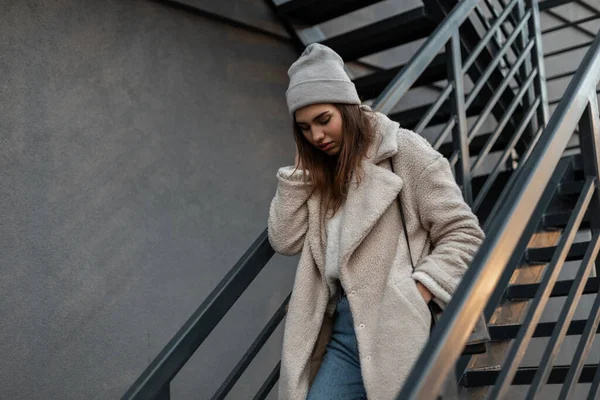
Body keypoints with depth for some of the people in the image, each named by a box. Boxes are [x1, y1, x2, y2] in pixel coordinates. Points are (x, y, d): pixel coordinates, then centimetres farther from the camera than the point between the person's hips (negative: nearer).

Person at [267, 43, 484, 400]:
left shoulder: (404, 151, -1)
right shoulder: (321, 170, 17)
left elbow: (463, 234, -5)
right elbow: (284, 241, 10)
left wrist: (414, 297, -15)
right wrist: (301, 169, 5)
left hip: (395, 328, -5)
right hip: (340, 326, 6)